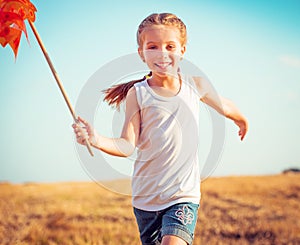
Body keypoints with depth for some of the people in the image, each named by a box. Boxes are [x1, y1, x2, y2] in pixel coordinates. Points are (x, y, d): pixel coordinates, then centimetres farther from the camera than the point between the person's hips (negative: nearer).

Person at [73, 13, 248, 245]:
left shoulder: (196, 85, 0)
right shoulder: (137, 94, -6)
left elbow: (224, 106, 21)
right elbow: (128, 146, -13)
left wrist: (242, 121, 40)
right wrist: (97, 140, -32)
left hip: (184, 194, 0)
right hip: (146, 197, 1)